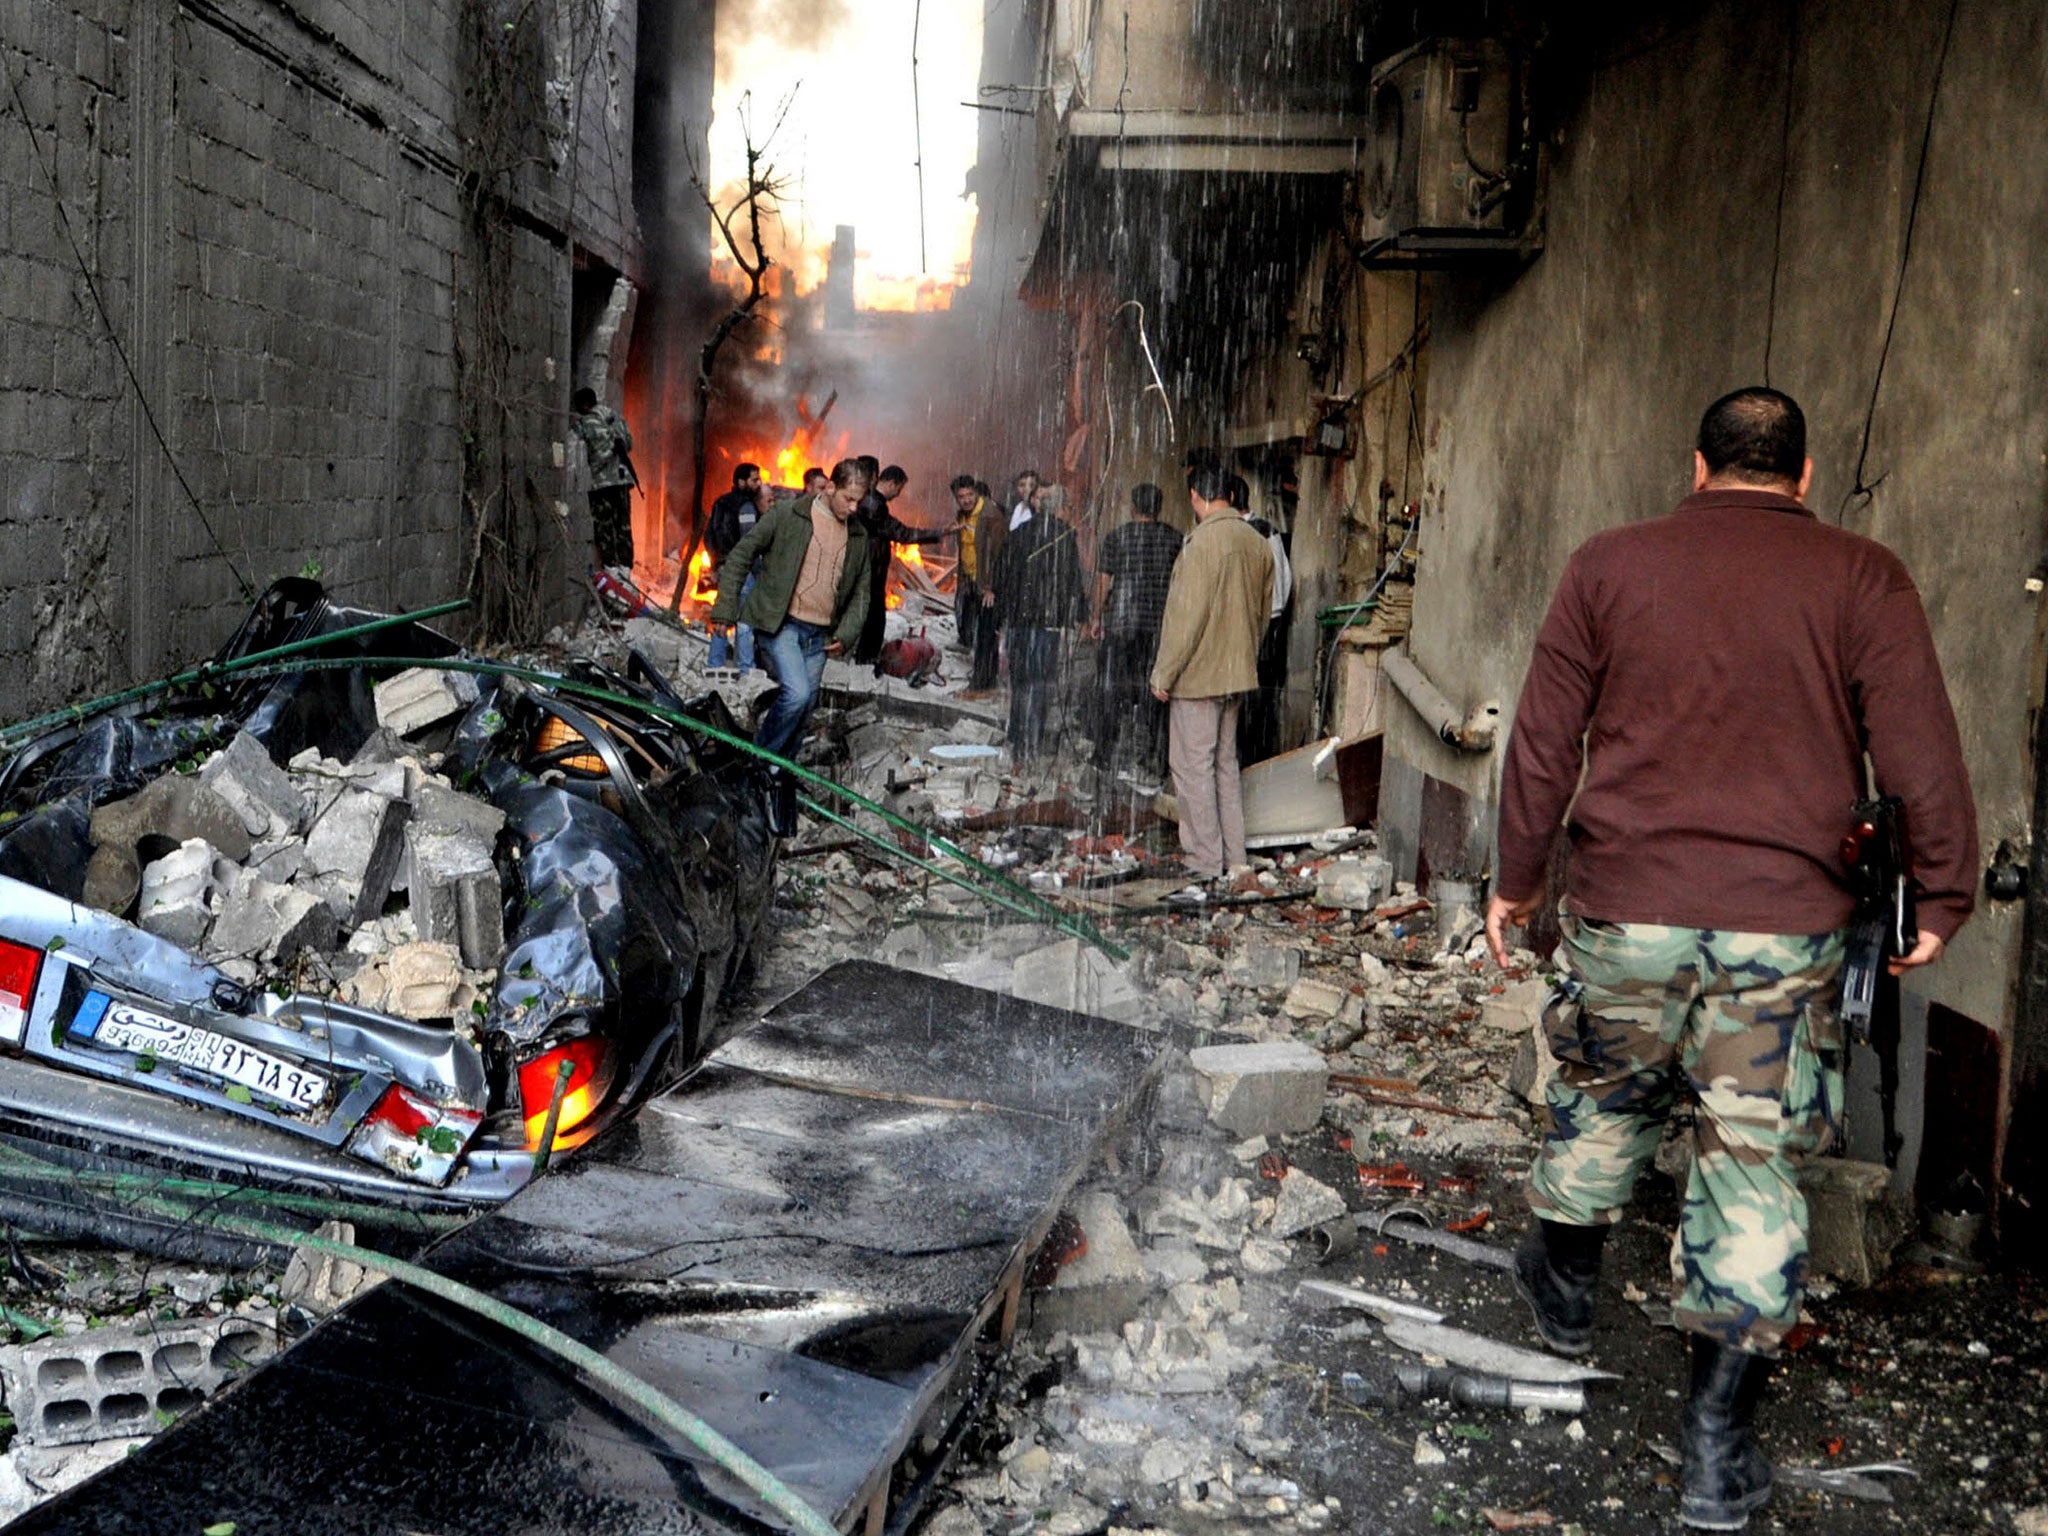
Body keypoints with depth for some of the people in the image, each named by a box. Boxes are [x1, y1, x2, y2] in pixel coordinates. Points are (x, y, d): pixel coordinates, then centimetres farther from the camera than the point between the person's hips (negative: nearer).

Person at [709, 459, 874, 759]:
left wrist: (846, 635, 1)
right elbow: (740, 556, -1)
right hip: (780, 625, -5)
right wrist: (724, 609, -6)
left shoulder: (858, 537, 11)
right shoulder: (789, 515, -4)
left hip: (819, 636, 6)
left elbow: (860, 592, 17)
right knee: (797, 693, -21)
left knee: (805, 708, 7)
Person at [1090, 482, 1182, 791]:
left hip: (1120, 624, -2)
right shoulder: (1176, 540, 4)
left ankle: (1105, 769, 7)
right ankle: (1147, 769, 6)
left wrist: (1097, 617, 11)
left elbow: (1103, 582, -1)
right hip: (1161, 626, 2)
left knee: (1110, 695, 6)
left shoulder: (1117, 537, -1)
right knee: (1152, 696, 7)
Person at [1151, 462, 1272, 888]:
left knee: (1194, 766, -2)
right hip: (1237, 674, 8)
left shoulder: (1204, 541, -18)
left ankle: (1206, 865, 0)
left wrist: (1164, 673, -13)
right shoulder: (1256, 544, 7)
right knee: (1226, 763, 16)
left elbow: (1186, 614, -19)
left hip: (1198, 675, -8)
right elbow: (1263, 612, 16)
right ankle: (1233, 860, 20)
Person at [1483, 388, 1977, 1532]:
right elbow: (1921, 753, -4)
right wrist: (1947, 896, 7)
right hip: (1785, 925, -1)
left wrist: (1518, 879, 16)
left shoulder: (1610, 565, 3)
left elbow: (1544, 740, 6)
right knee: (1755, 1163, 6)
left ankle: (1566, 1288, 46)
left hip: (1625, 910, 1)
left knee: (1605, 1101, 24)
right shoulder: (1862, 579, -1)